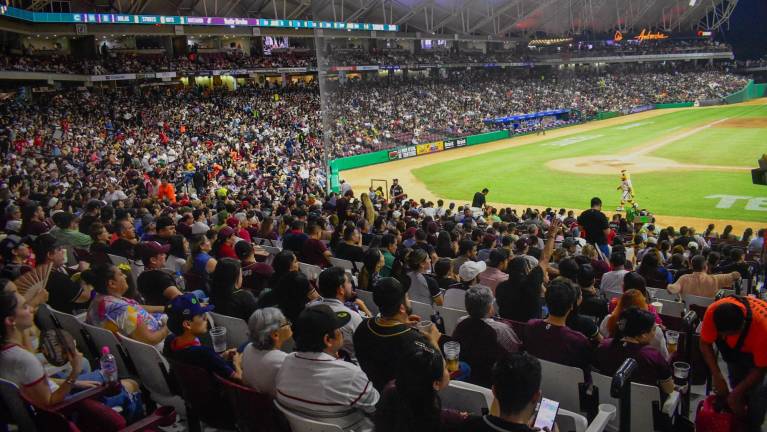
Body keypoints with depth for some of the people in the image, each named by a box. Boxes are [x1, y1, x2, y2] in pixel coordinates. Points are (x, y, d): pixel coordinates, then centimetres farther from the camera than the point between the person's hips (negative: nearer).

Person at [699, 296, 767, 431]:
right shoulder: (713, 311, -35)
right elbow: (705, 344, -19)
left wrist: (736, 393, -23)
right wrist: (717, 376, -25)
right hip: (736, 346, 3)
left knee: (756, 389, -10)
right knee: (736, 382, 2)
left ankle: (753, 427, 8)